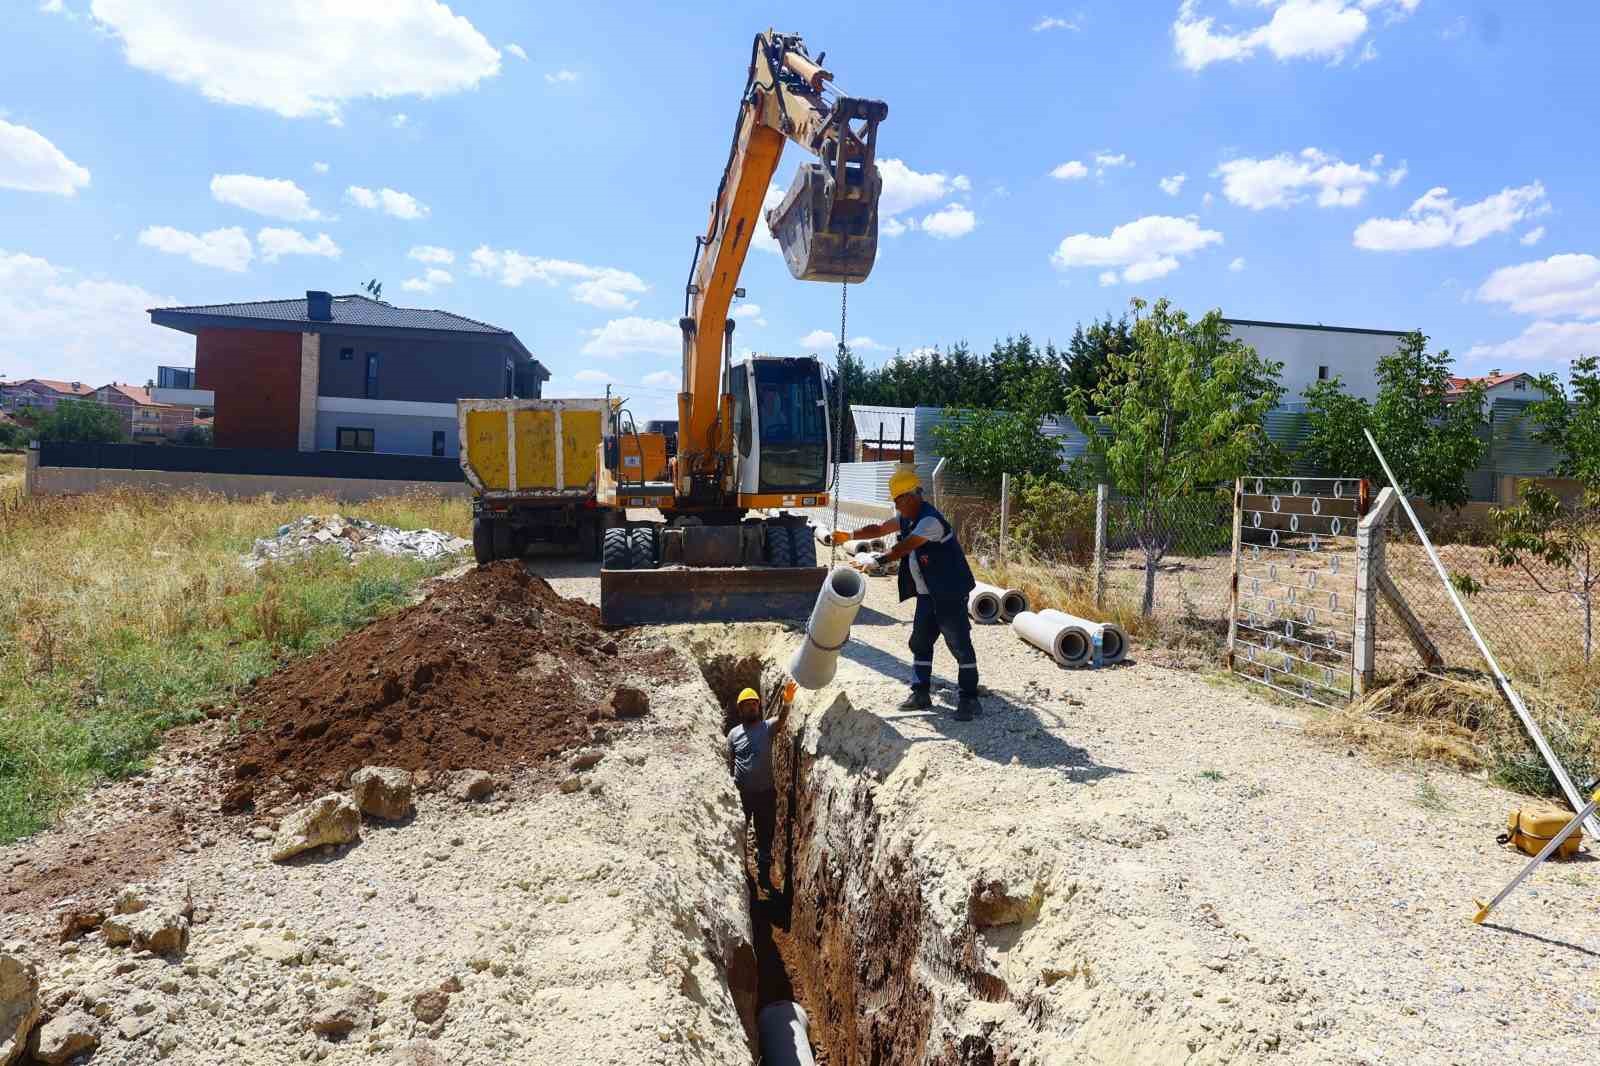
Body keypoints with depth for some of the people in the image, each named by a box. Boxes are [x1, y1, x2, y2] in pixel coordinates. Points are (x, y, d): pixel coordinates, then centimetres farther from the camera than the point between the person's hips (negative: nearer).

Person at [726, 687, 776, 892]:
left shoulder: (767, 728, -4)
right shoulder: (734, 733, 0)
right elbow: (729, 763, 6)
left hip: (766, 792, -1)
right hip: (741, 793, 1)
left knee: (765, 836, 11)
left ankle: (764, 876, 26)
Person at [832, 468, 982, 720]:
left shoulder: (930, 520, -23)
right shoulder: (906, 516, 9)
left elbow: (904, 547, -31)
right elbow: (880, 529, 14)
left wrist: (877, 560, -35)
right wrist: (849, 535, 4)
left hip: (950, 593, -10)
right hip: (927, 594, 10)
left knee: (960, 644, -5)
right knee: (920, 642, 13)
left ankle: (969, 699, 1)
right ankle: (920, 694, 22)